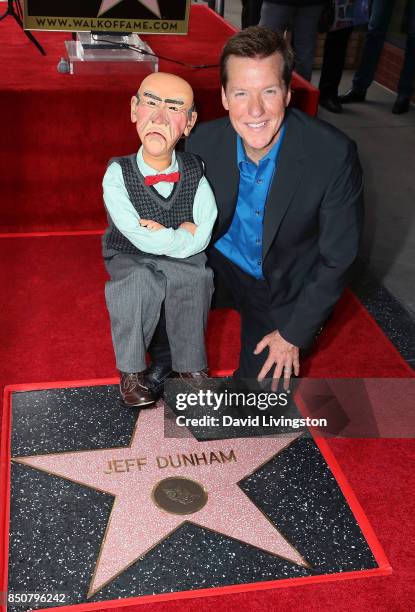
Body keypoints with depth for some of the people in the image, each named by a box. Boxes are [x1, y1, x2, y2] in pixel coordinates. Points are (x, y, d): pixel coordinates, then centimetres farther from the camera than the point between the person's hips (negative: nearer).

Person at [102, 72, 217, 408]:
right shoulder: (118, 174, -18)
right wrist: (184, 234, -17)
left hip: (184, 260, 2)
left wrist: (162, 237, -22)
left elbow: (203, 236, -15)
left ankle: (191, 368, -13)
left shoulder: (196, 170, -11)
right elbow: (142, 239, -23)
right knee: (139, 279, -33)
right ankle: (131, 370, -16)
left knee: (196, 276, -29)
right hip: (130, 259, -1)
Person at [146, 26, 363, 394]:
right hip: (221, 256, 3)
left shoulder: (334, 155, -28)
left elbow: (338, 258, -18)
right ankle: (166, 360, 4)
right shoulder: (202, 143, -19)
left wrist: (294, 334, -14)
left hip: (285, 284, -2)